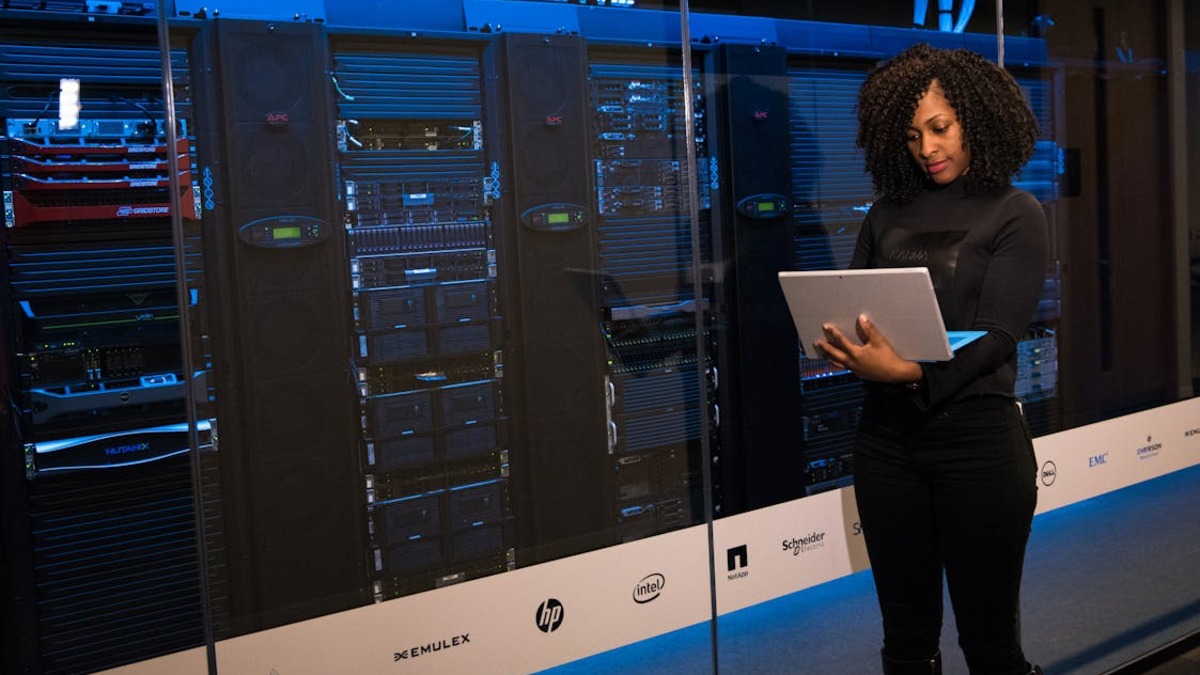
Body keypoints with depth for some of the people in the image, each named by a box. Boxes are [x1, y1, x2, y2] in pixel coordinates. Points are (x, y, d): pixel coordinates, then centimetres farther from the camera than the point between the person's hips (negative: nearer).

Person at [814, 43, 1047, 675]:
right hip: (886, 433, 4)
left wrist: (909, 373, -28)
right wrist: (842, 347, -15)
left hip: (976, 434, -3)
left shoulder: (1014, 214, 0)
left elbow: (995, 336, -11)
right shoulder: (887, 212, 12)